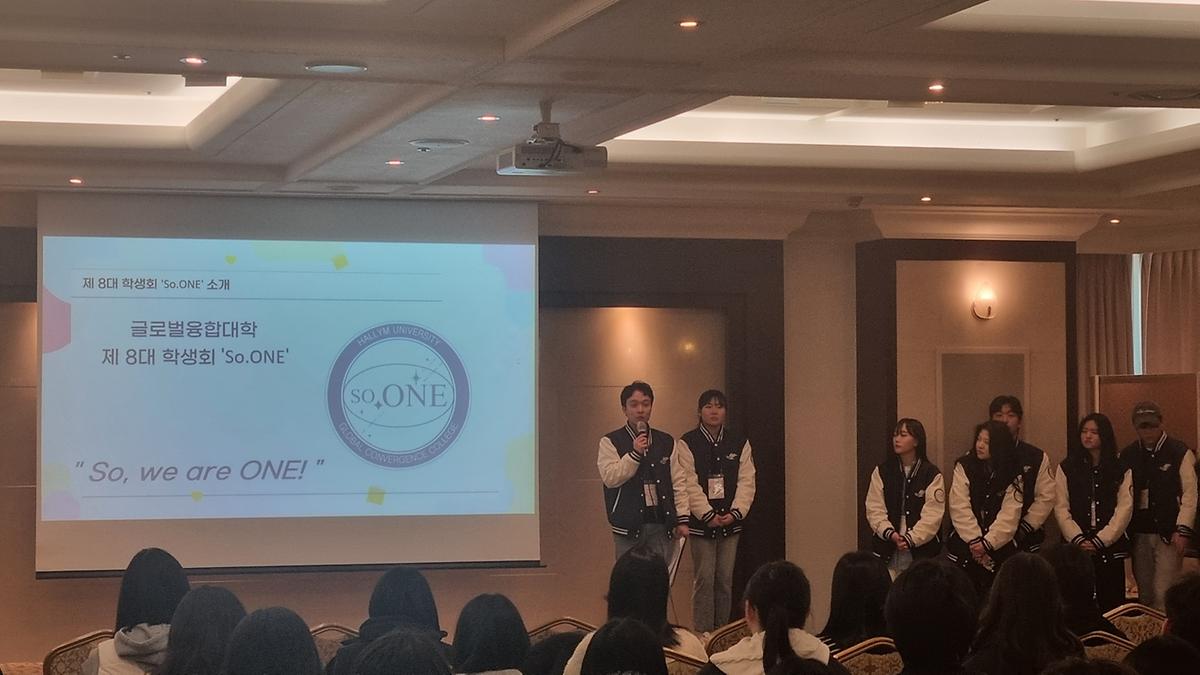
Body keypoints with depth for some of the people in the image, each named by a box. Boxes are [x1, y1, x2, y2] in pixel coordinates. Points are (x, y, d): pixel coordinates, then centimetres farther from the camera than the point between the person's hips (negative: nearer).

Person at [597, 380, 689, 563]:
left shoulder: (666, 442, 12)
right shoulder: (610, 442, 1)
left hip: (661, 523, 3)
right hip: (628, 526, -3)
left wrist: (682, 519, 4)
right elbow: (610, 478, -11)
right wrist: (634, 453, -18)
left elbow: (678, 483, 11)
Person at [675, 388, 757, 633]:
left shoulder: (739, 442, 7)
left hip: (730, 522, 3)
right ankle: (702, 632, 1)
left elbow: (746, 481, 3)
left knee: (725, 580, 6)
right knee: (705, 579, -4)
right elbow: (689, 484, -9)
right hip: (701, 522, -3)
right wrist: (708, 515, -15)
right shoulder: (687, 443, -3)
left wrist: (736, 512, -10)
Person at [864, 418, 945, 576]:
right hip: (887, 549, 2)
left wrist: (911, 539, -17)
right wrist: (890, 533, -13)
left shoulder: (932, 475, 1)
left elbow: (932, 515, -7)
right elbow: (874, 509, 2)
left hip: (921, 549, -2)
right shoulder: (881, 472, 9)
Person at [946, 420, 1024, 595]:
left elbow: (1009, 515, -7)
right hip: (964, 546, 0)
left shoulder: (1013, 475, 3)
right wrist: (975, 541, -13)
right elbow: (960, 509, -7)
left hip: (999, 547, 0)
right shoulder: (964, 467, 2)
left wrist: (987, 543, -16)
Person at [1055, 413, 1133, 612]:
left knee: (1111, 603, -3)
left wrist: (1100, 541, -10)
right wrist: (1079, 539, -10)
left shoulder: (1121, 471, 7)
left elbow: (1124, 509, -1)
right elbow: (1061, 508, 2)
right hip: (1075, 548, 0)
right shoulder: (1066, 468, 9)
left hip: (1110, 548, 0)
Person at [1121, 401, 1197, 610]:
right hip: (1139, 534, 4)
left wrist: (1183, 530, -12)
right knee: (1144, 593, 9)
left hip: (1168, 534, -4)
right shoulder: (1127, 455, 9)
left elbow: (1190, 493, -5)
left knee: (1163, 593, -11)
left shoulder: (1180, 453, -2)